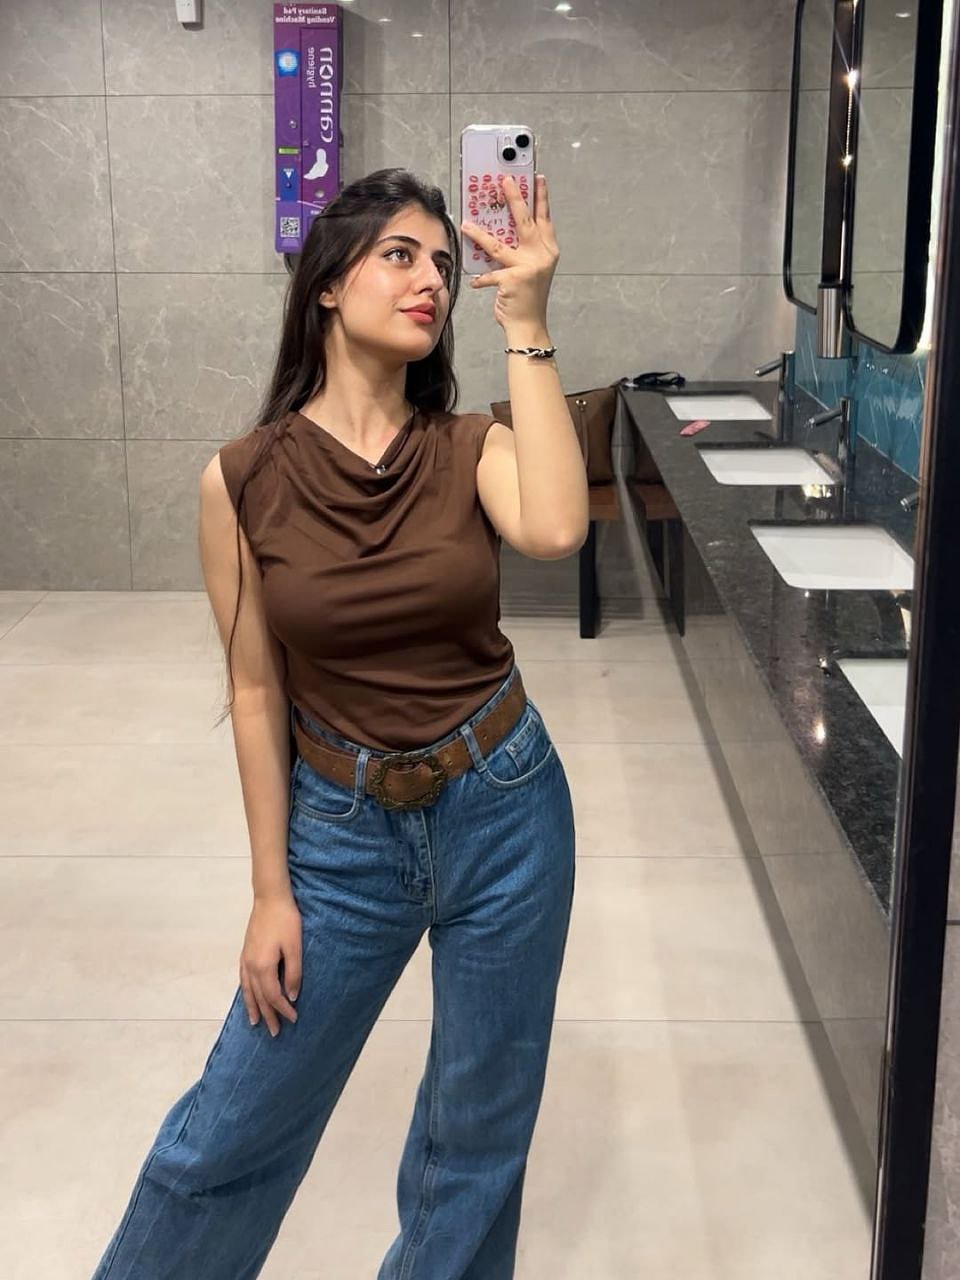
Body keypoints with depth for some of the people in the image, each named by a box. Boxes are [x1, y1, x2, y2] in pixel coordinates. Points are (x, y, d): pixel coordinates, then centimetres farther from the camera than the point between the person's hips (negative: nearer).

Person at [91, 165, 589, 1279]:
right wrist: (271, 892, -1)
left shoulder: (471, 451, -6)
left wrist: (525, 326, -25)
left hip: (503, 811, 1)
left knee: (481, 1134, 16)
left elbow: (555, 530, -30)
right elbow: (257, 693, -4)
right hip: (344, 825, -1)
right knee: (235, 1126, 11)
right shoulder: (243, 478, -9)